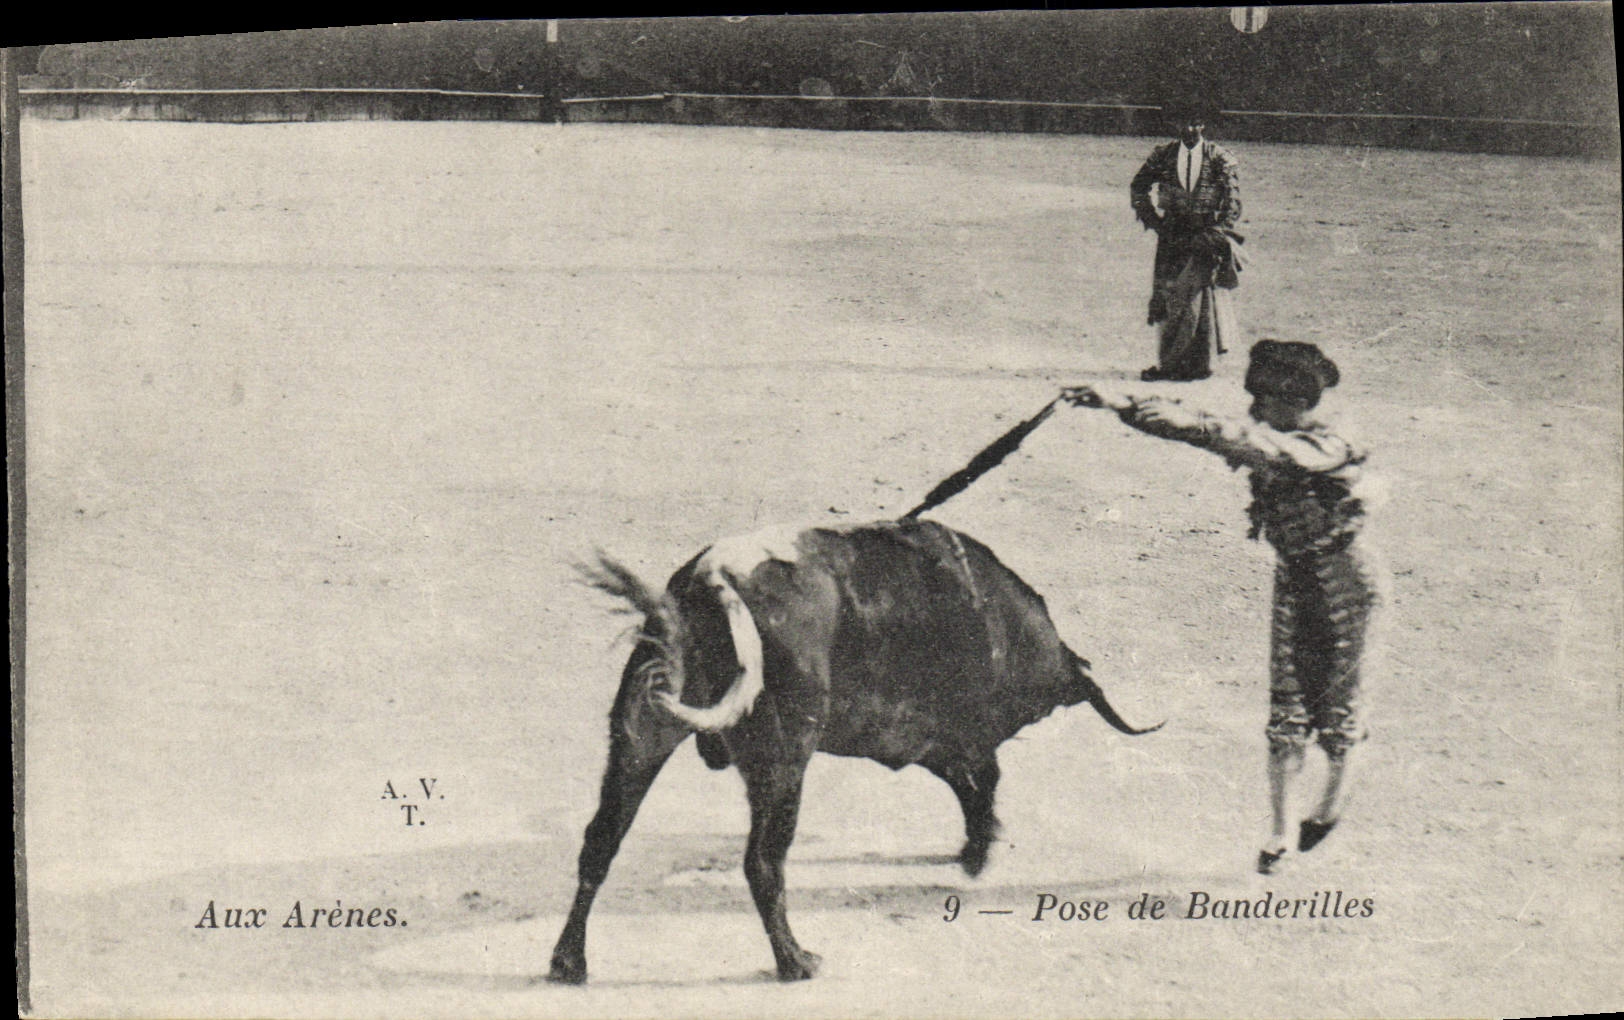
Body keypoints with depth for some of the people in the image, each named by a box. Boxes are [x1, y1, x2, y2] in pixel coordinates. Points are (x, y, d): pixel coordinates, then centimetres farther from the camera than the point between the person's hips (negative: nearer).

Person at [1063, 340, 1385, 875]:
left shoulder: (1326, 450, -26)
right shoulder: (1266, 437, -5)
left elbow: (1270, 451, -45)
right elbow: (1197, 429, -7)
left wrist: (1191, 423, -54)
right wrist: (1124, 406, -20)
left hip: (1347, 586, -6)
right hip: (1293, 580, 6)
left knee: (1334, 699, 9)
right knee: (1286, 709, 3)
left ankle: (1333, 799, 34)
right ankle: (1279, 827, 9)